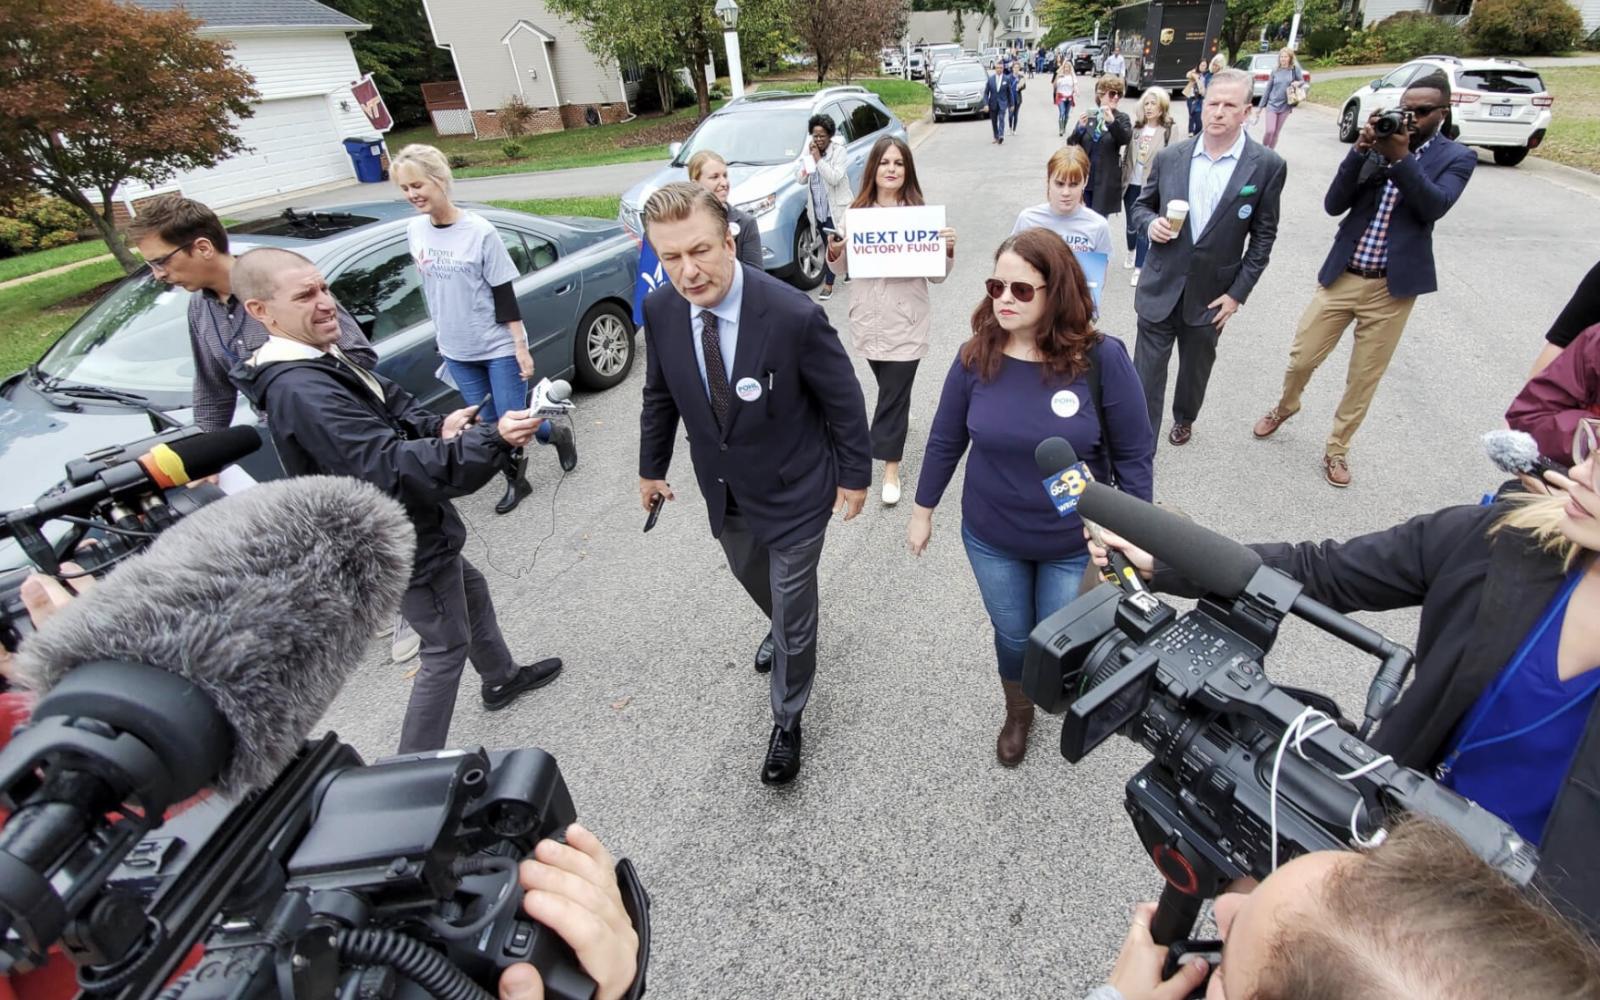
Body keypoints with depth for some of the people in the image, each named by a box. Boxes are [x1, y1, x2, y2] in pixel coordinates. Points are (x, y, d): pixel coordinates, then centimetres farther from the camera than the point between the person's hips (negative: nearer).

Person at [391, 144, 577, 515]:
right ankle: (515, 481, 30)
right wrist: (442, 338, 16)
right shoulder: (414, 231, 1)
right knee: (489, 424, 11)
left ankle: (559, 433, 30)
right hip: (455, 351, 5)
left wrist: (521, 346, -14)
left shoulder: (480, 232, -15)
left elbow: (504, 294, -13)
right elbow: (431, 289, 12)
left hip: (499, 347, -5)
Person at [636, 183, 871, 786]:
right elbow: (660, 393, 4)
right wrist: (652, 466, 13)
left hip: (795, 491, -5)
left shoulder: (794, 315, -29)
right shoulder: (659, 311, -14)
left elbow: (844, 400, -15)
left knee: (792, 608, 10)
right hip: (724, 490, 5)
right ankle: (786, 629, 65)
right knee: (753, 578, 29)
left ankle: (787, 721, 36)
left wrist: (854, 476, -6)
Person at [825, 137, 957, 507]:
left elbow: (937, 274, 0)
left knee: (893, 392, 0)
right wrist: (834, 253, -13)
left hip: (906, 319, -3)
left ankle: (891, 468, 10)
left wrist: (948, 250, -19)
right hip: (868, 316, 3)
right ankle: (900, 411, 53)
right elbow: (843, 269, 8)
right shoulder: (856, 212, 1)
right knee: (890, 386, 21)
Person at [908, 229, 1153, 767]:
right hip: (991, 539, 2)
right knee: (1012, 635, 22)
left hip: (1076, 545, -1)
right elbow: (945, 439, -1)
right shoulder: (975, 357, -13)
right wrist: (923, 510, 7)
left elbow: (1133, 454, -10)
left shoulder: (1102, 358, -19)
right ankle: (1017, 713, 53)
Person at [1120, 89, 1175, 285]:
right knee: (1131, 224, 16)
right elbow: (1127, 154, 11)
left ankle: (1139, 268, 3)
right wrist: (1123, 177, 6)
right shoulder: (1136, 127, 7)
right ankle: (1131, 251, 44)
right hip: (1132, 184, 4)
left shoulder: (1168, 130, -6)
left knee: (1144, 228, -3)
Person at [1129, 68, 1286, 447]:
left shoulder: (1267, 166, -5)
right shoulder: (1170, 156, -1)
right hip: (1161, 287, 0)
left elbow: (1263, 236, -2)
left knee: (1195, 367, 18)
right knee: (1147, 373, -2)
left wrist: (1237, 292, -7)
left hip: (1212, 294, 0)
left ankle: (1184, 418, 46)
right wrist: (1151, 224, -13)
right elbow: (1141, 205, 10)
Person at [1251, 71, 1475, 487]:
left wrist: (1400, 157, -23)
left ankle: (1337, 448, 25)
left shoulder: (1456, 157, 0)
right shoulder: (1377, 143, 3)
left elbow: (1435, 206, -18)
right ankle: (1285, 406, 37)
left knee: (1364, 379, 7)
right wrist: (1361, 150, -16)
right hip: (1341, 276, 1)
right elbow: (1333, 204, -5)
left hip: (1393, 287, -1)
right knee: (1301, 358, 5)